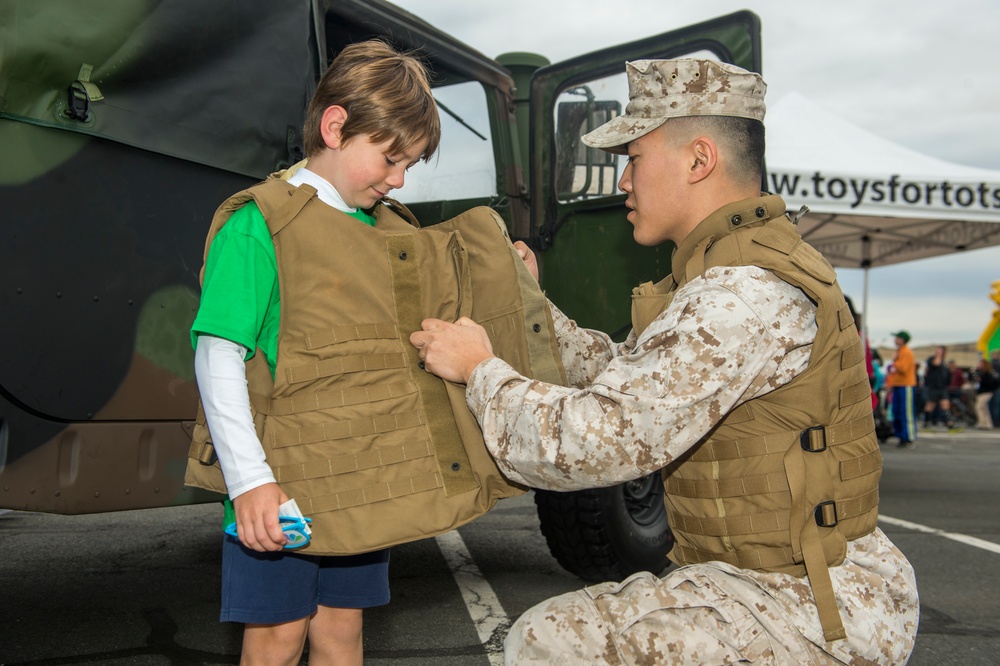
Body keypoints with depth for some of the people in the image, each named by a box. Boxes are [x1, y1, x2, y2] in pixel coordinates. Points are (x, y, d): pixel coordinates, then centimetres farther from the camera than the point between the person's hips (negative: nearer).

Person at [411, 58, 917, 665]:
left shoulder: (745, 294, -24)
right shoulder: (742, 265, 11)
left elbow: (598, 440, -28)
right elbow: (624, 381, 14)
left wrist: (482, 371, -13)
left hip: (814, 610, -10)